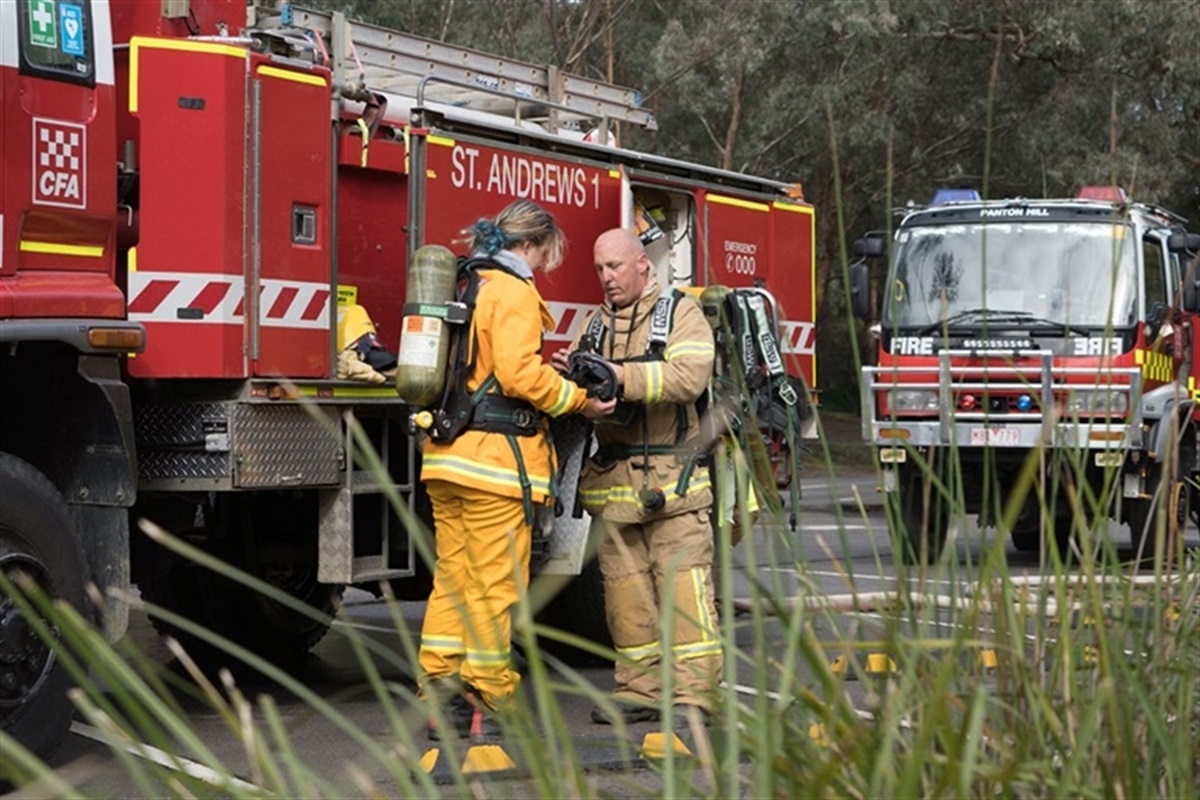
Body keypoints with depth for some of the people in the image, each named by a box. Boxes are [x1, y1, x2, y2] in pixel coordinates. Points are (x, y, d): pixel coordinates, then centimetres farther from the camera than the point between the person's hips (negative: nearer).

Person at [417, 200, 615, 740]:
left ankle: (442, 697, 9)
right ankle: (487, 704, 0)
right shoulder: (513, 292, -9)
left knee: (453, 576, 11)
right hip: (495, 456, -8)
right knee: (496, 584, -2)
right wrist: (579, 402, -11)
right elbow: (519, 372, -20)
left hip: (446, 453, 8)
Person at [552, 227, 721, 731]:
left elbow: (690, 375, -15)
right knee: (626, 590, 4)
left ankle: (692, 693, -9)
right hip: (612, 480, 5)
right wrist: (568, 375, -12)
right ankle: (640, 689, 10)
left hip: (672, 481, -5)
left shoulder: (681, 312, 2)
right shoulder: (594, 325, 19)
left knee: (683, 583, -9)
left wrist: (623, 376, -26)